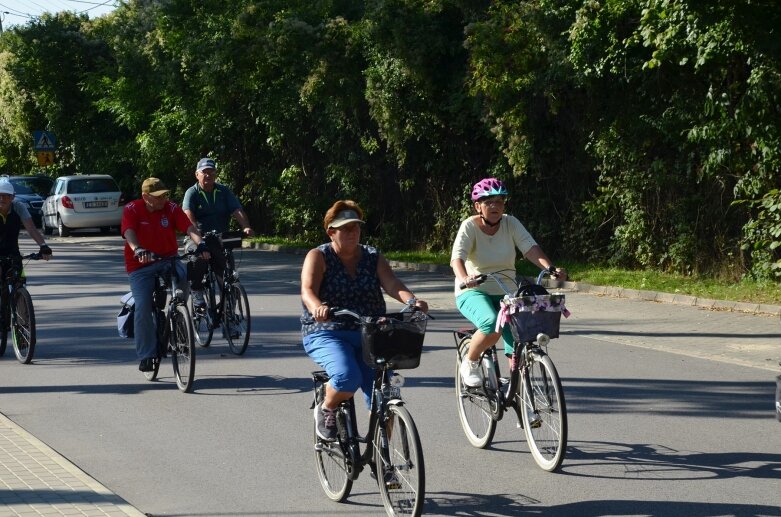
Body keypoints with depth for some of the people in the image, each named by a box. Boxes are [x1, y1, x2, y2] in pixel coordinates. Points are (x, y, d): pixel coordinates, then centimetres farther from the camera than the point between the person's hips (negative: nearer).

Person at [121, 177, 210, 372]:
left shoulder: (172, 209, -5)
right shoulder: (132, 210, -10)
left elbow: (189, 228, -18)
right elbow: (129, 233, -27)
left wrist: (200, 243, -38)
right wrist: (138, 250, -47)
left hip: (168, 259, 1)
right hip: (141, 266, -1)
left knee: (183, 276, -31)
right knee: (143, 308, -16)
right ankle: (146, 355, -4)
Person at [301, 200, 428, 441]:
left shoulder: (373, 257, 10)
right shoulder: (319, 257, -1)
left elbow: (392, 284, -7)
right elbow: (308, 290, -18)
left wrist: (411, 300, -29)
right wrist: (317, 307, -42)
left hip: (368, 336, 4)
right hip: (326, 334, -3)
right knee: (347, 377, -32)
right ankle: (326, 410, 2)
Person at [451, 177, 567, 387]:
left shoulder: (510, 223, -3)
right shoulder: (470, 226, -12)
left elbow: (530, 248, -16)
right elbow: (457, 257, -27)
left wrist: (551, 268, -34)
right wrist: (464, 278, -49)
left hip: (505, 293, 4)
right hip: (473, 292, -4)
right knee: (492, 325, -33)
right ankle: (470, 363, -6)